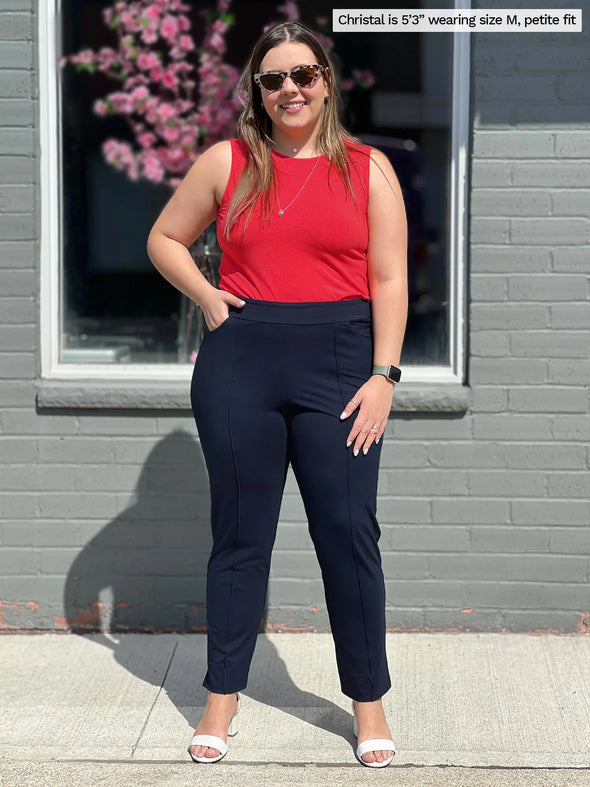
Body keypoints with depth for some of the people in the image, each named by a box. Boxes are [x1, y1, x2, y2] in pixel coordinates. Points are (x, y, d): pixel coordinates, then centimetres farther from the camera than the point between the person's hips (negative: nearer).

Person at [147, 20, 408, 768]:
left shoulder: (367, 169, 5)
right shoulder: (226, 162, 7)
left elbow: (389, 280, 1)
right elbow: (164, 239, 16)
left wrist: (384, 375, -7)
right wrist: (205, 296, 0)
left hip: (337, 363, -1)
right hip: (239, 361, 1)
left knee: (348, 531, 0)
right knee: (240, 532, 8)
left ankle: (369, 700, 13)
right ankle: (222, 698, 20)